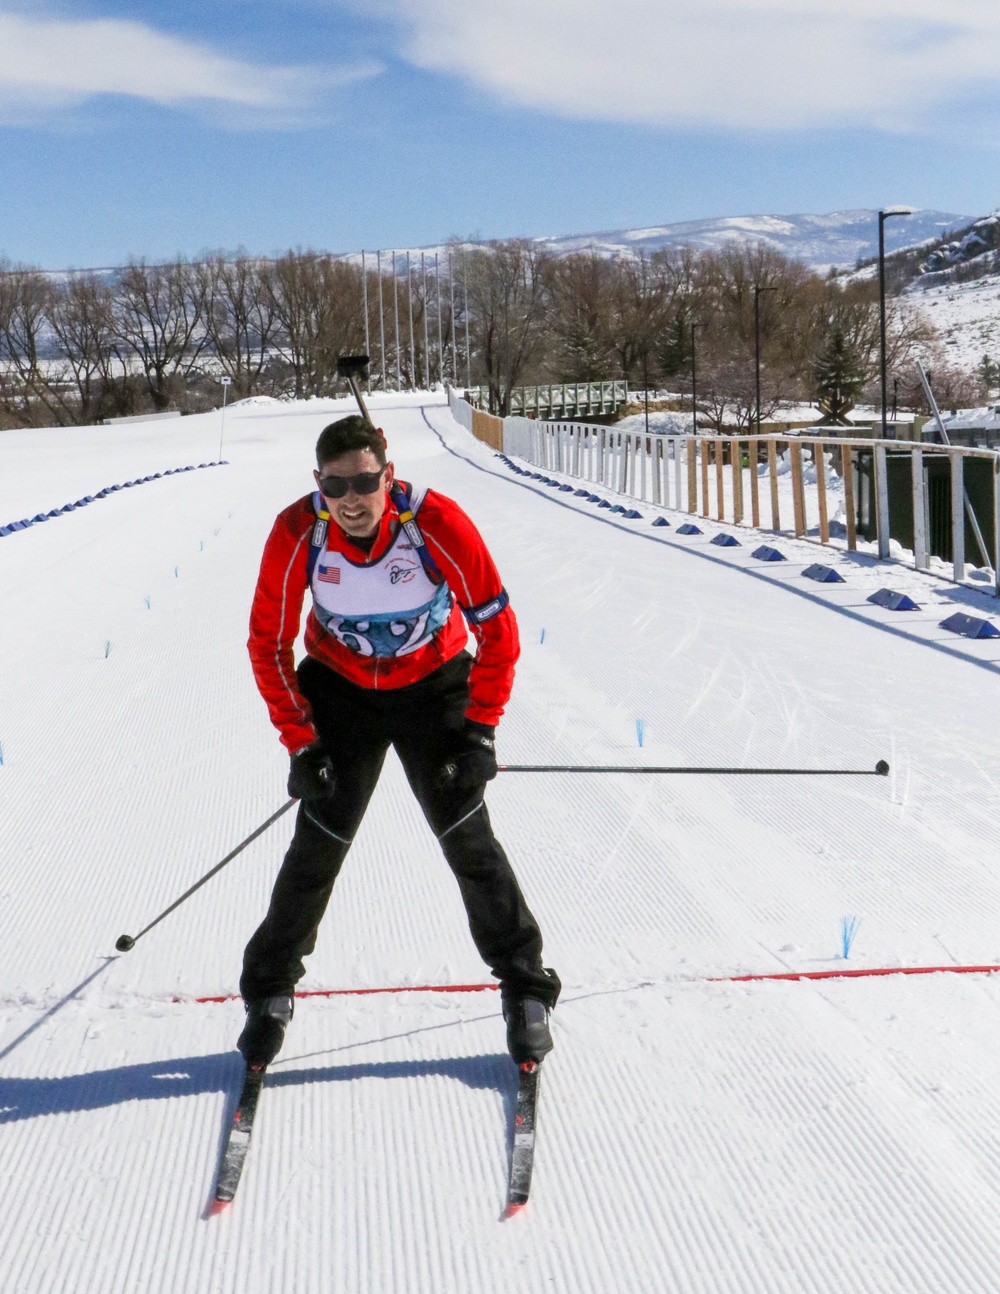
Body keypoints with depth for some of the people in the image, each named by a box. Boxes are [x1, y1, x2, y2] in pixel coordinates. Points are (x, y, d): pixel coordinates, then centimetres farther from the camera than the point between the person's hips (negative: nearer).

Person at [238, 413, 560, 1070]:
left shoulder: (438, 523, -28)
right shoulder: (297, 535, -24)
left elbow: (498, 629, -16)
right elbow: (268, 642, -10)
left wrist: (479, 731, -15)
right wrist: (300, 743, -12)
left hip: (434, 686, -1)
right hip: (340, 690, 1)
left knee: (470, 839, -3)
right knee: (317, 847, -2)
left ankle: (526, 989, 13)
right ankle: (269, 991, 17)